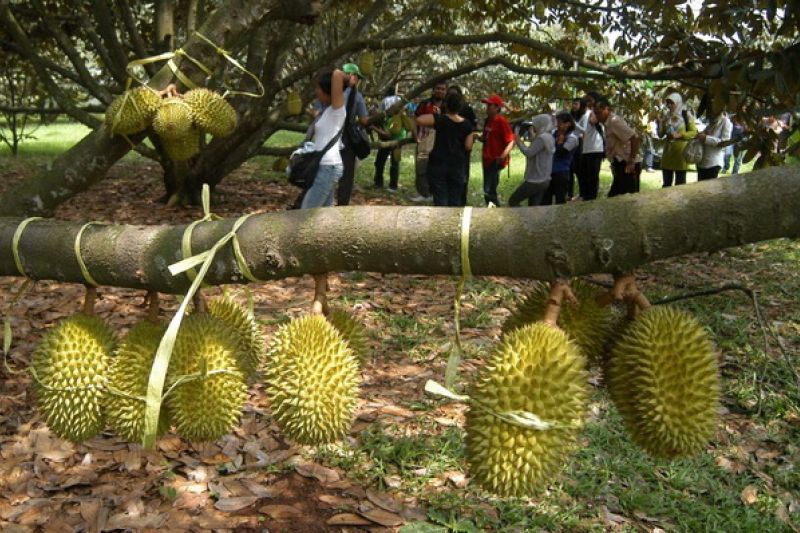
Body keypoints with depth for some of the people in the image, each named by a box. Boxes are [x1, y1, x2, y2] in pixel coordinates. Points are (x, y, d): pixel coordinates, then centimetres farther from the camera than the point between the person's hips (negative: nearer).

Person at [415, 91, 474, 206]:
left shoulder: (439, 119, -9)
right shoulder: (467, 124, 0)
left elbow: (419, 120, -22)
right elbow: (468, 146, 0)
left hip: (438, 164, -2)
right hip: (458, 166, 3)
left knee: (440, 200, -1)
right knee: (455, 201, 10)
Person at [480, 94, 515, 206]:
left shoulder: (501, 121, -14)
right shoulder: (487, 120, 10)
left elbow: (511, 141, -18)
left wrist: (503, 156, -33)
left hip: (495, 161, -9)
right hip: (487, 160, 9)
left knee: (489, 192, -13)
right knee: (488, 191, 15)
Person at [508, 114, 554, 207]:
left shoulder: (542, 138, -17)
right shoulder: (549, 137, 13)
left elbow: (529, 152, -21)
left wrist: (519, 141, -8)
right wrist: (533, 135, 9)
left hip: (535, 181, -10)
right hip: (545, 180, 10)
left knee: (512, 201, -1)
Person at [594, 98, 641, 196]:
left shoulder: (614, 121, -16)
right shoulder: (608, 122, 13)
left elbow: (635, 139, -24)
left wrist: (631, 162, -24)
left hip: (627, 166, -10)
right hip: (621, 164, 10)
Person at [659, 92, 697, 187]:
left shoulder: (686, 115, -4)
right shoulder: (666, 116, 8)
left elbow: (694, 132, -7)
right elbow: (660, 135, 10)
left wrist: (679, 135, -20)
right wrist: (660, 122, -6)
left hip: (681, 151, -4)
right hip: (668, 151, 4)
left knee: (680, 184, 4)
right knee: (666, 183, 9)